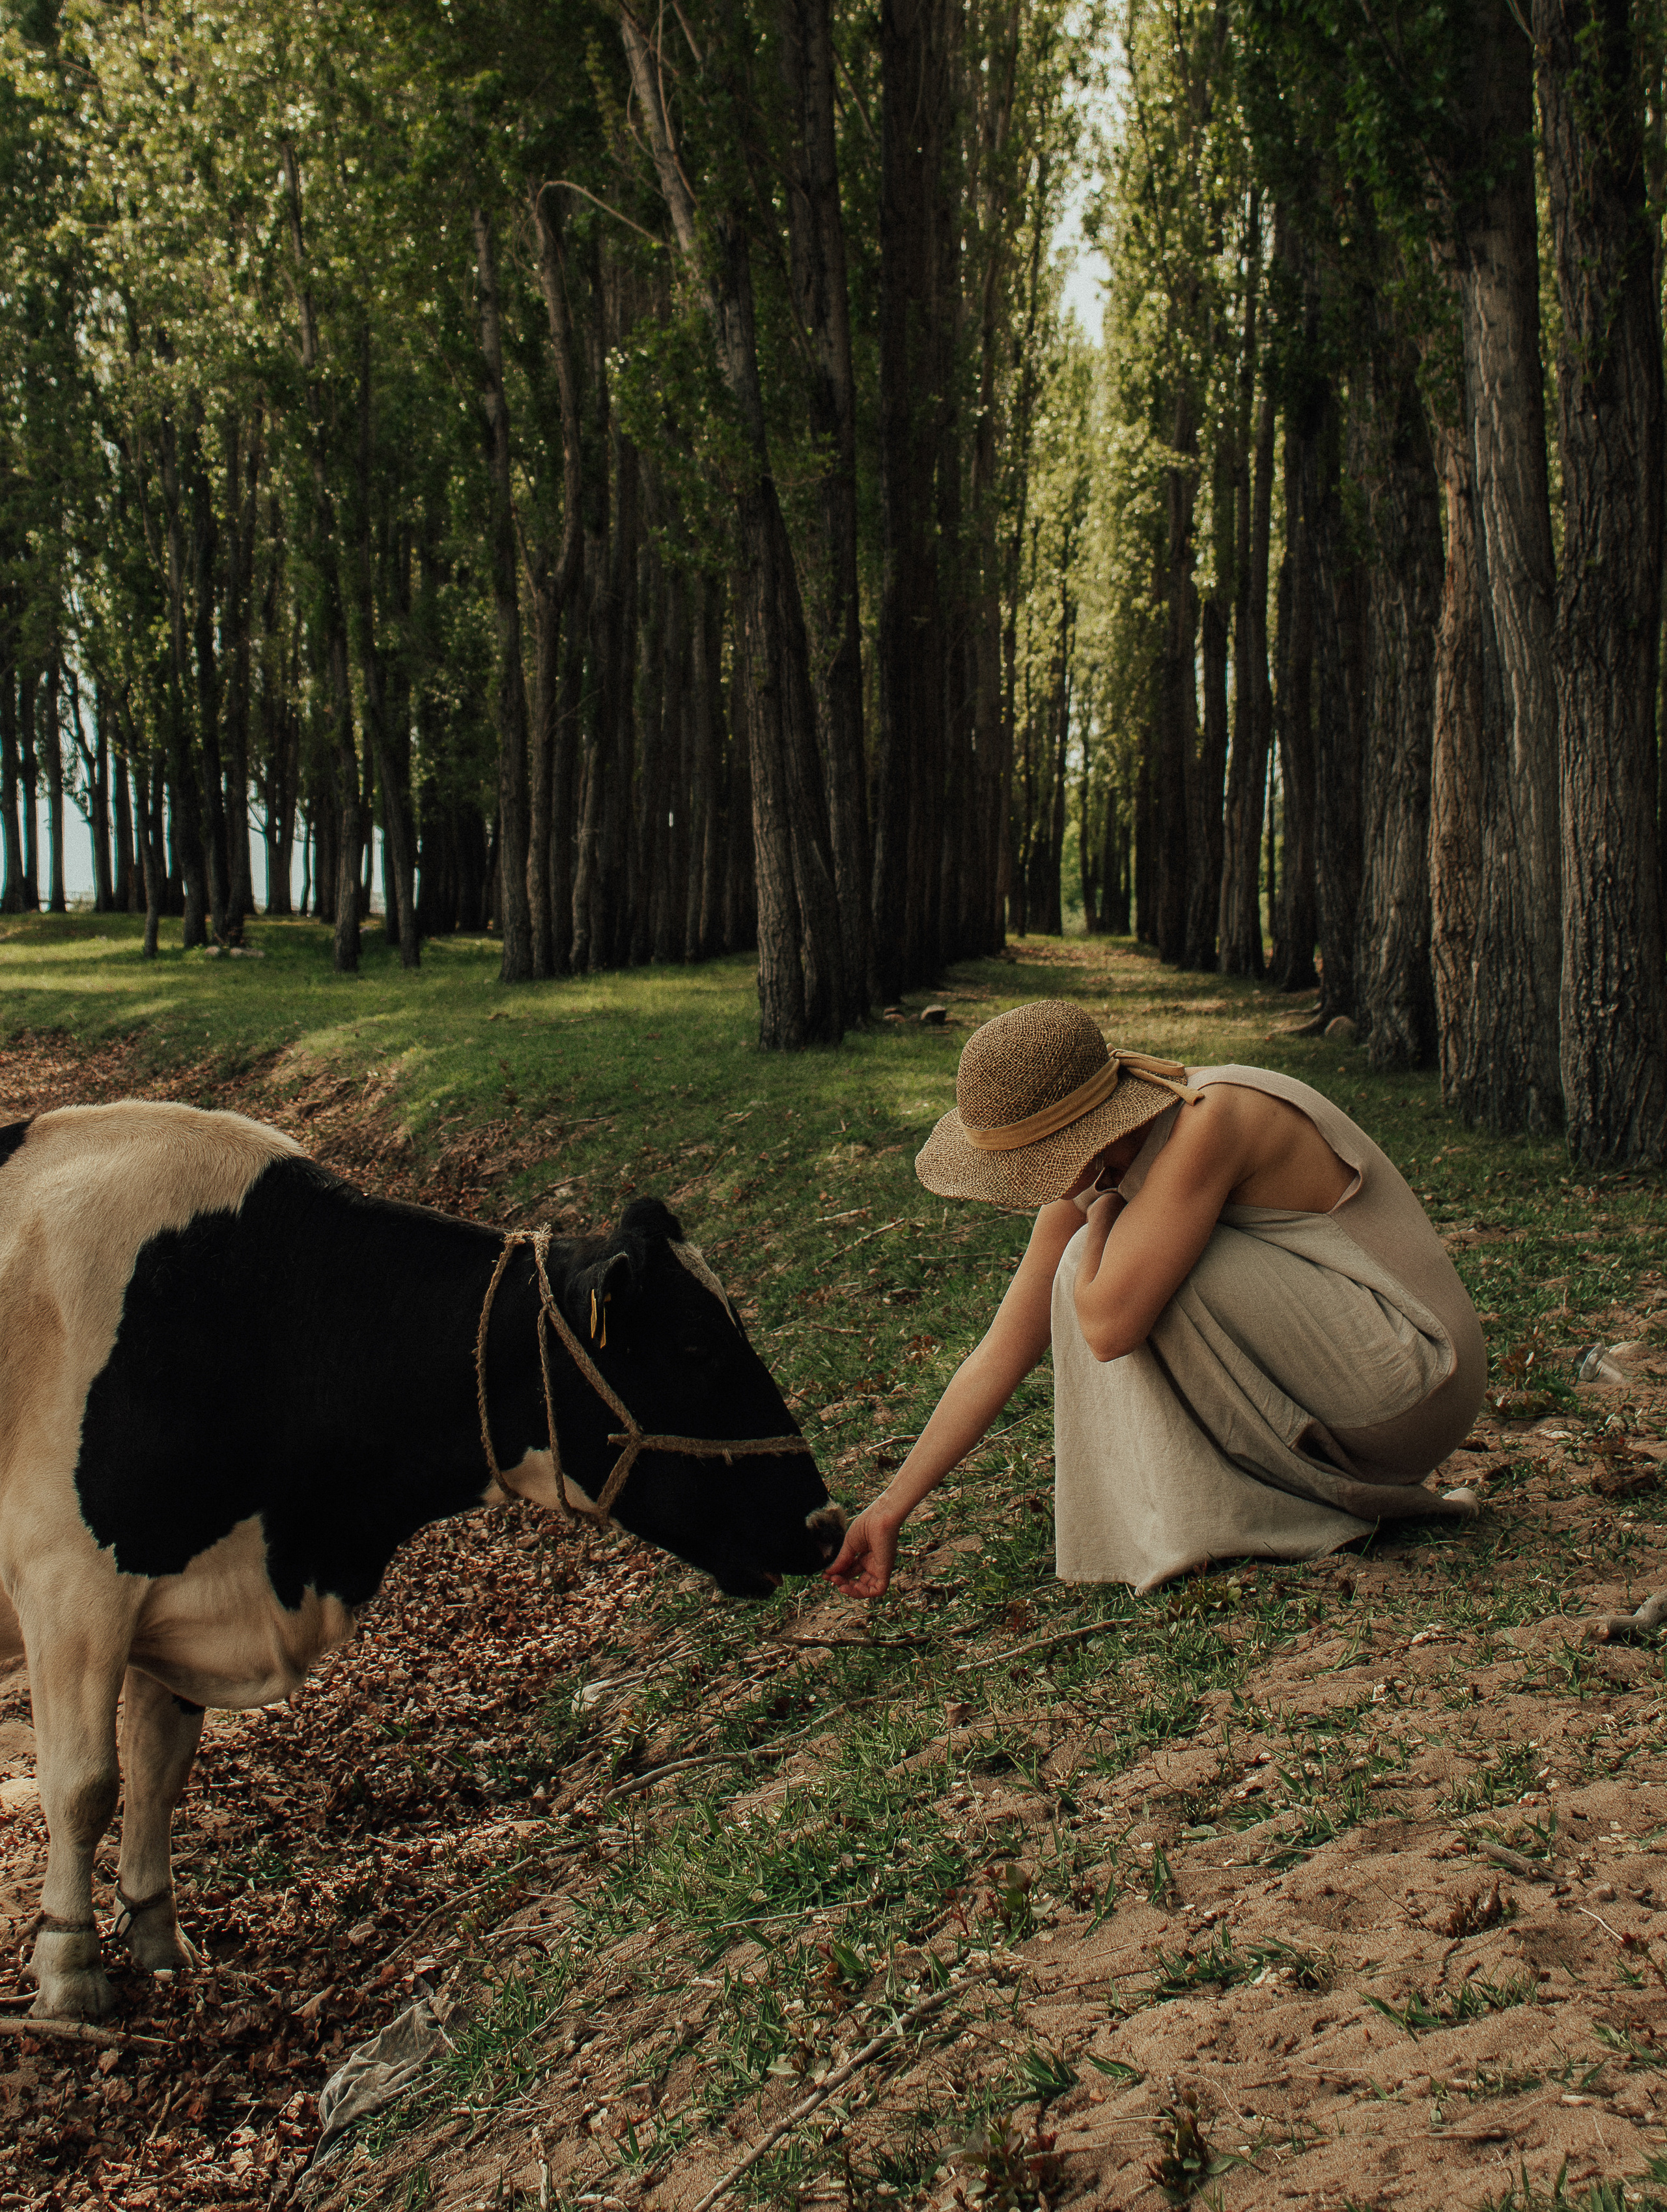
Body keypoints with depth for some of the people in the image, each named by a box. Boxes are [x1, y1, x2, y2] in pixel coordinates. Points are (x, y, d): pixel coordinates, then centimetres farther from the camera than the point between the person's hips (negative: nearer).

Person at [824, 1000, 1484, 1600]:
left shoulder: (1210, 1121, -25)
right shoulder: (1090, 1172, 1)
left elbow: (1107, 1327, -32)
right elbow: (1000, 1354, 5)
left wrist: (1103, 1210, -12)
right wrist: (891, 1508, 6)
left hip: (1414, 1379, -9)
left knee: (1123, 1280, -20)